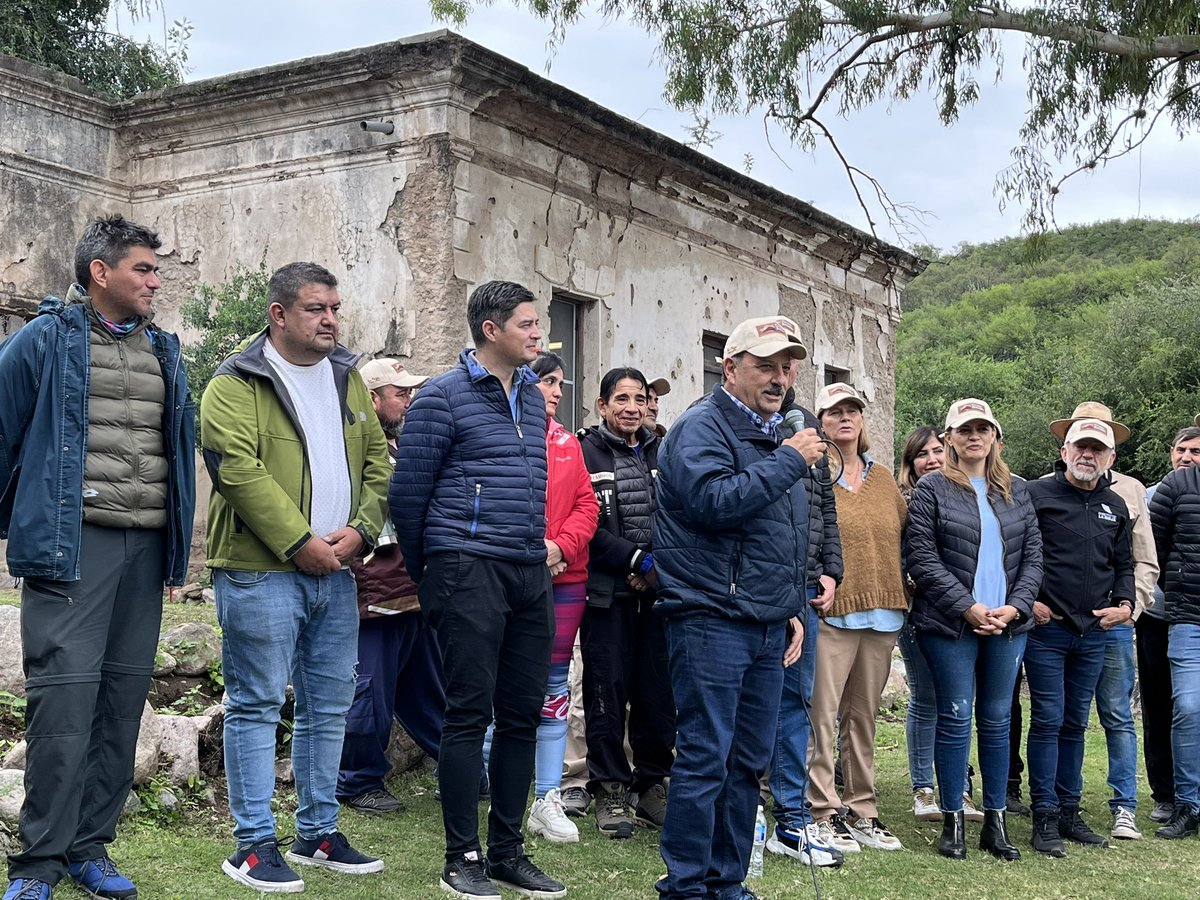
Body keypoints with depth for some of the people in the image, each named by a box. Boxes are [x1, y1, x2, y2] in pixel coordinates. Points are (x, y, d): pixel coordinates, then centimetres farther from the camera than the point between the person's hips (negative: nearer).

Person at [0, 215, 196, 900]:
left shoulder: (164, 352, 16)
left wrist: (178, 540, 16)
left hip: (147, 549, 6)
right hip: (71, 544, -5)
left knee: (124, 701, 8)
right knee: (65, 701, -8)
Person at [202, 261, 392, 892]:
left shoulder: (347, 379, 14)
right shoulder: (236, 384, -6)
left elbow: (376, 460, 13)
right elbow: (238, 470, -16)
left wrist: (360, 529, -3)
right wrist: (299, 543, -17)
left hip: (335, 572, 7)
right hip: (260, 572, -7)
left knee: (328, 707, 12)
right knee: (257, 704, -2)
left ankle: (318, 834, 24)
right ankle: (253, 844, 7)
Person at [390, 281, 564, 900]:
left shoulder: (533, 397, 16)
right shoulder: (443, 396, -5)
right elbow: (407, 492, -3)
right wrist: (426, 576, 4)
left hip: (532, 574, 7)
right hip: (469, 570, -6)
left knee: (522, 714, 8)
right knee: (470, 714, -3)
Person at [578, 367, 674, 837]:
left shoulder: (662, 454, 13)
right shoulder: (585, 453, -1)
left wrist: (659, 568, -5)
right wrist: (637, 560, -12)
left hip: (657, 591, 4)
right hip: (607, 594, -4)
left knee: (658, 692, 6)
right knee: (607, 691, 0)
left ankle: (651, 785, 19)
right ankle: (610, 791, 10)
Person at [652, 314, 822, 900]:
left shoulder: (775, 440, 19)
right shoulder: (703, 427, -7)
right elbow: (713, 500, -25)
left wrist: (792, 609, 18)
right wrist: (789, 462, -16)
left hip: (768, 629, 8)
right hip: (712, 622, -8)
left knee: (749, 762, 11)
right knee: (705, 758, -6)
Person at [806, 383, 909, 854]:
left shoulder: (883, 479, 16)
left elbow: (905, 535, 20)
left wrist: (901, 591, 12)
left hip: (882, 615, 6)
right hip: (831, 612, -6)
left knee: (863, 715, 13)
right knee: (822, 714, -6)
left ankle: (861, 811, 21)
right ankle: (823, 813, 2)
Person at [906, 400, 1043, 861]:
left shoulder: (1016, 492, 13)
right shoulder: (932, 489, -1)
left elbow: (1033, 556, 10)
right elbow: (921, 558, -8)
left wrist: (1015, 606, -6)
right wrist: (968, 607, -14)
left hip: (1007, 624, 4)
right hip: (950, 626, -4)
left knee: (997, 720, 9)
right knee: (956, 719, -1)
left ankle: (996, 821, 16)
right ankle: (953, 821, 8)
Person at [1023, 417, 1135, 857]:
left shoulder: (1115, 506, 12)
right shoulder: (1036, 494, -5)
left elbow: (1124, 565, 21)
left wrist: (1124, 604, 5)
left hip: (1094, 631, 5)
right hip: (1045, 626, -5)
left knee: (1076, 722, 12)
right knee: (1048, 720, -4)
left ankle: (1069, 810, 21)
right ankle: (1045, 817, 1)